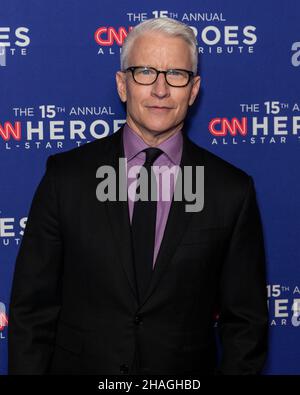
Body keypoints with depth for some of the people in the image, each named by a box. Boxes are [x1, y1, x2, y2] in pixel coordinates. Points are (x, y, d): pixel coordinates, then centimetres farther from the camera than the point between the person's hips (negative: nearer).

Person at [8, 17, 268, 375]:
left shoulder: (232, 190, -5)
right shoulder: (66, 175, -5)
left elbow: (245, 321, -2)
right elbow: (32, 305, -3)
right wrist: (29, 368, -10)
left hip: (185, 376, 0)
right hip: (79, 364, 0)